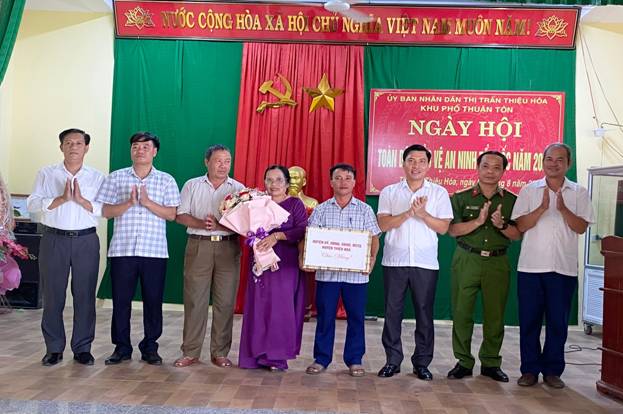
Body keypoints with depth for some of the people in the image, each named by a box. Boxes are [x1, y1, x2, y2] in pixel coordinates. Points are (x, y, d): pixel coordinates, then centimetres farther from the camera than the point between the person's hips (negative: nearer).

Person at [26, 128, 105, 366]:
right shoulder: (46, 174, 7)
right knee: (53, 296, 5)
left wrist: (81, 200, -17)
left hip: (86, 241, 0)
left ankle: (82, 349, 15)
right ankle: (54, 349, 17)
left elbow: (105, 210, -4)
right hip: (54, 240, 0)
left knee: (85, 296, 4)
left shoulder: (97, 177, 7)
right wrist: (61, 199, -16)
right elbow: (32, 204, -5)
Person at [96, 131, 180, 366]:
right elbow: (106, 211, 3)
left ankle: (150, 347, 17)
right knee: (120, 300, 4)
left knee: (153, 300, 4)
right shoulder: (116, 178, 9)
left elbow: (172, 214, 0)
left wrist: (147, 202, -13)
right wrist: (129, 203, -12)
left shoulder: (166, 181, 8)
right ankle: (121, 347, 17)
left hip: (154, 250, 0)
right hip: (122, 249, 1)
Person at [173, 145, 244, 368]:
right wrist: (201, 223, -14)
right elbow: (180, 215, 3)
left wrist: (218, 226, -17)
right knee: (194, 299, 1)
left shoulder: (238, 189, 7)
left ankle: (220, 352, 12)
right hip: (198, 246, 0)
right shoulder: (192, 185, 10)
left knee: (225, 301, 2)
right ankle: (190, 352, 10)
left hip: (228, 247, 0)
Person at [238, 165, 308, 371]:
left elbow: (303, 230, -11)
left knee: (281, 308, -3)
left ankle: (278, 357, 6)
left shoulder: (295, 204, 1)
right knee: (258, 307, 3)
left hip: (285, 263, -4)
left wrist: (277, 235, -19)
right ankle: (258, 354, 13)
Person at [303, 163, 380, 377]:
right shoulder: (321, 209, 7)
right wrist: (303, 255, -12)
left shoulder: (365, 210, 5)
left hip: (356, 273, 0)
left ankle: (354, 360, 19)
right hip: (326, 272, 1)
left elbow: (374, 238, 4)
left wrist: (372, 257, -12)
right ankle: (321, 359, 18)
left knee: (356, 317, 6)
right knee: (325, 316, 7)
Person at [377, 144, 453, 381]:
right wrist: (409, 212, -15)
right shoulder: (389, 192, 7)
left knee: (424, 313, 5)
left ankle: (422, 363, 16)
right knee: (392, 311, 4)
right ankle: (392, 360, 15)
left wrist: (422, 213, -15)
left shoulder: (439, 193, 6)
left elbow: (443, 227, -1)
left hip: (425, 263, 0)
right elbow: (383, 224, -5)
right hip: (394, 261, 0)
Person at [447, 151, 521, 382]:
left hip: (497, 262, 1)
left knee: (495, 315, 5)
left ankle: (491, 363, 19)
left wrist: (502, 225, -15)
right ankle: (464, 362, 13)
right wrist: (478, 221, -16)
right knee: (462, 313, 0)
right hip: (467, 260, -1)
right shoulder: (461, 198, 3)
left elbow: (518, 235, 5)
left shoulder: (511, 200, 7)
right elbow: (452, 230, -4)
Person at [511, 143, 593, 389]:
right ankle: (530, 370, 16)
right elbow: (520, 225, -3)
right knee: (529, 321, 5)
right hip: (531, 267, 0)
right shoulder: (529, 190, 5)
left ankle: (553, 370, 19)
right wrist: (542, 208, -17)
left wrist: (563, 209, -17)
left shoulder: (579, 193, 6)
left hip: (563, 268, 0)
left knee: (558, 322, 7)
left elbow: (581, 227, -3)